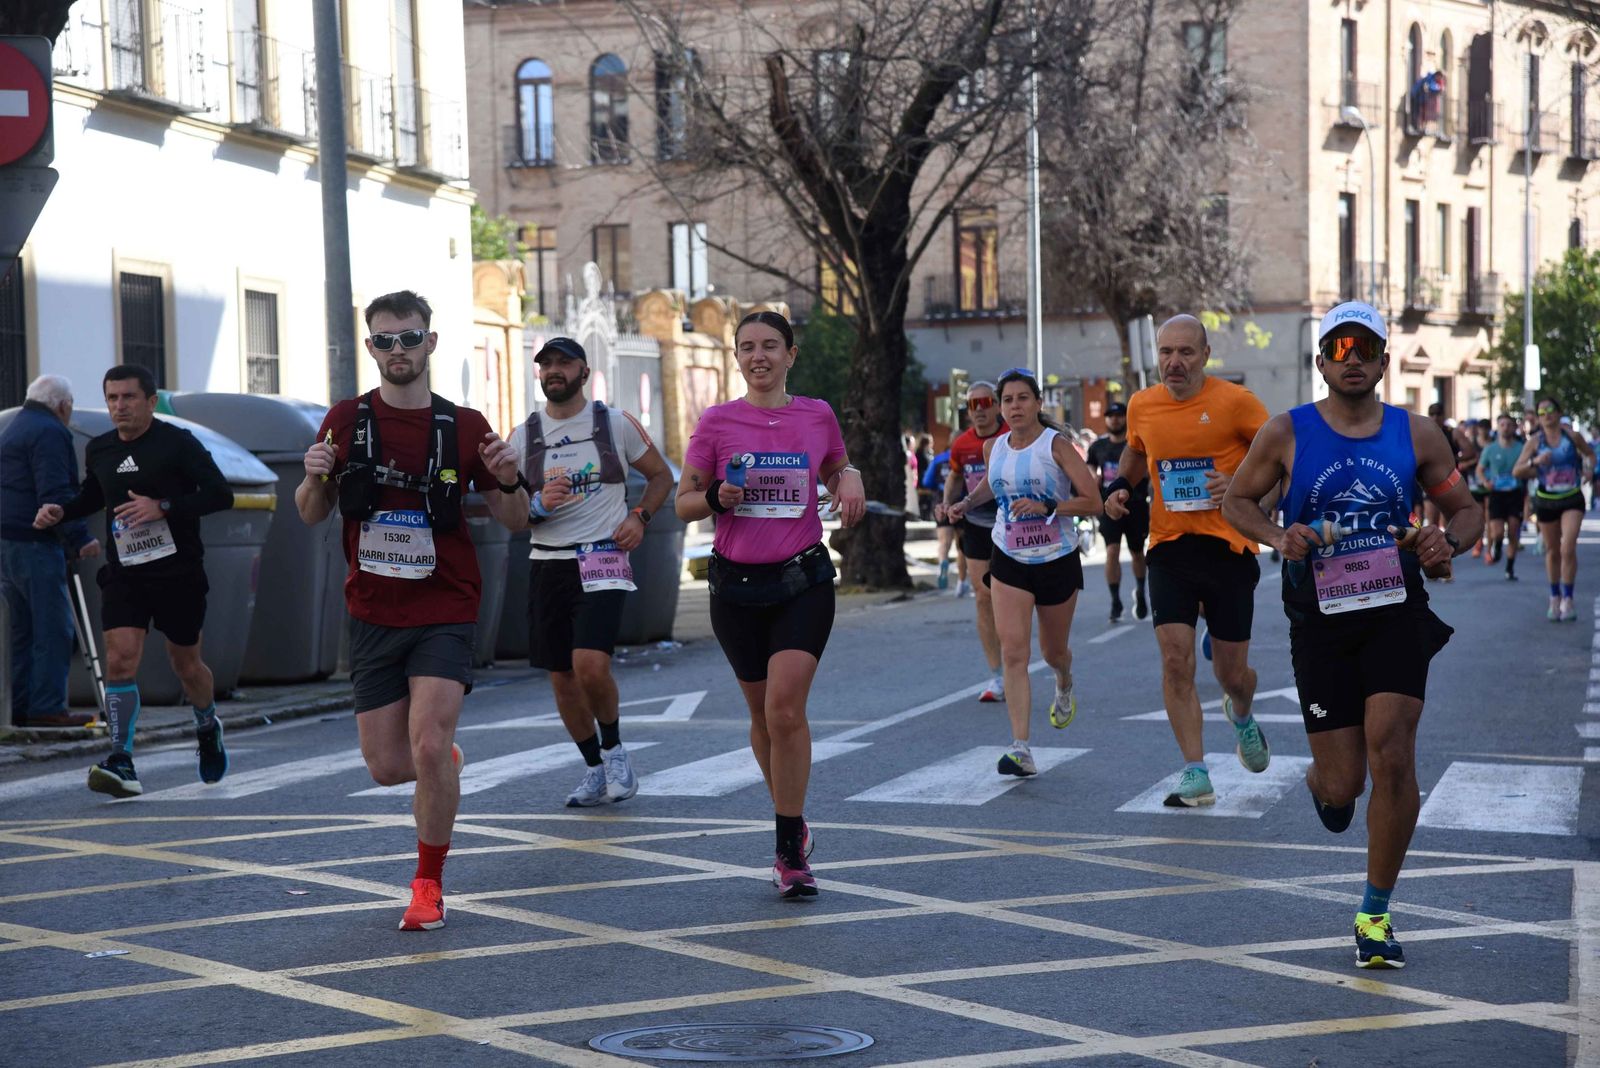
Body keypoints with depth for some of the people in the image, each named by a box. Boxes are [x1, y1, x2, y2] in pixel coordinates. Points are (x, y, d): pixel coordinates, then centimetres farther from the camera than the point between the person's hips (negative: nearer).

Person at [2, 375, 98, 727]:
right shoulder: (49, 433, -9)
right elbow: (54, 494, -20)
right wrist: (80, 538, -23)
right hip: (34, 543, -10)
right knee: (53, 626, -7)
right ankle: (47, 707, -9)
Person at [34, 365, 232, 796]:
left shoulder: (178, 443, -8)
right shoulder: (99, 450, 8)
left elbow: (221, 495, -14)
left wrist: (162, 506, -23)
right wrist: (60, 512, 6)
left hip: (179, 572, -3)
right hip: (123, 574, 3)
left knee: (186, 664, 11)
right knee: (120, 659, -15)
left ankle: (208, 727, 43)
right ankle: (122, 765, -19)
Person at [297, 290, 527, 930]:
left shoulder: (464, 426, -1)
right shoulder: (345, 421, 2)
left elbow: (513, 520, 5)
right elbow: (311, 515, 9)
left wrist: (510, 482, -17)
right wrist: (315, 477, -13)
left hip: (445, 613, -2)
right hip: (373, 615, 2)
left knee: (429, 745, -18)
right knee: (386, 767, 3)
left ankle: (429, 884, 1)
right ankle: (444, 763, 40)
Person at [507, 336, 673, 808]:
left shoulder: (616, 423, 2)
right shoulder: (523, 436, 6)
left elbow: (660, 475, 14)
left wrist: (640, 516, -3)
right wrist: (539, 506, -13)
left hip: (602, 561, -3)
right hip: (547, 564, 3)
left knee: (591, 666, -22)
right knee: (562, 678, 7)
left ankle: (614, 747, 5)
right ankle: (595, 771, 25)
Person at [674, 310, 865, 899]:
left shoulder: (817, 415, 3)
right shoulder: (716, 422, 0)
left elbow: (838, 471, 22)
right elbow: (683, 502, 4)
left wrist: (850, 478, -1)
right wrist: (716, 498, -17)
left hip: (803, 580, -1)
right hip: (736, 584, 1)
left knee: (785, 708, -14)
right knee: (763, 712, 11)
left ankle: (790, 849, -6)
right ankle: (792, 823, 32)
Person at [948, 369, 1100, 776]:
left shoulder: (1056, 444, -11)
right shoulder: (993, 447, 2)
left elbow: (1093, 501, -16)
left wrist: (1046, 507, -25)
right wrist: (967, 502, 12)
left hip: (1057, 559, -2)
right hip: (1009, 561, 2)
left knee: (1053, 651, 16)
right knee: (1013, 653, -14)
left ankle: (1065, 686, 55)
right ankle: (1020, 749, -19)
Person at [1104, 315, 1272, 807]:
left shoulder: (1235, 401, -9)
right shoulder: (1141, 406, 4)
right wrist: (1120, 486, 6)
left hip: (1228, 548, -2)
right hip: (1169, 548, 2)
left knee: (1231, 673, 6)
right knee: (1176, 660, -12)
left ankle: (1241, 715, 43)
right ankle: (1196, 774, -7)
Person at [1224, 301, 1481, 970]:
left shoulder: (1415, 434, 2)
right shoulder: (1288, 432, -2)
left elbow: (1465, 507, 12)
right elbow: (1236, 500, 8)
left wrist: (1449, 543, -11)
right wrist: (1279, 539, -12)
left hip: (1398, 613, 1)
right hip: (1320, 620, 0)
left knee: (1392, 757, -15)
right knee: (1343, 783, 0)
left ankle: (1375, 914, 0)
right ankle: (1321, 782, 42)